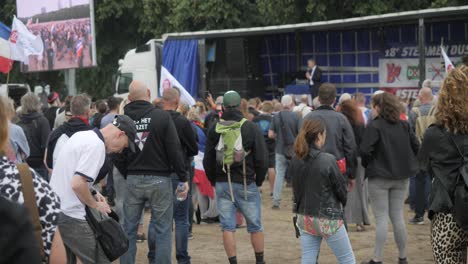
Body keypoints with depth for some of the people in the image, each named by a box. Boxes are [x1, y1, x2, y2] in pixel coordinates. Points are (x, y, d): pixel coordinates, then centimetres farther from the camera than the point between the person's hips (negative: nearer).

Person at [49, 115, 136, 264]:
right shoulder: (96, 145, -17)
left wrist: (92, 194, 14)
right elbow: (77, 184, -24)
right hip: (69, 214, -10)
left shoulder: (81, 136, 12)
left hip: (54, 208, 10)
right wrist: (95, 205, -9)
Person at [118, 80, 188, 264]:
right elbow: (175, 150, -10)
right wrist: (183, 178, -3)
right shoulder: (162, 117, -9)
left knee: (129, 230, 11)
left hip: (133, 180, 3)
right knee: (163, 230, 4)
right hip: (159, 179, -3)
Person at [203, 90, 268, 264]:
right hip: (246, 184, -2)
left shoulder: (215, 129, 0)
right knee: (255, 225, 11)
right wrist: (259, 181, 7)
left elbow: (208, 159, 6)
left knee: (227, 226, 5)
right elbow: (262, 159, -6)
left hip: (222, 183, 2)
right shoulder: (251, 128, -6)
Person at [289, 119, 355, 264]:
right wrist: (342, 203, 10)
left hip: (304, 218, 6)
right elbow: (342, 189, -10)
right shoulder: (328, 160, -18)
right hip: (328, 219, -5)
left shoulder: (295, 161, -2)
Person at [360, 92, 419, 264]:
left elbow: (365, 150, -20)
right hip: (401, 176, 5)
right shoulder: (404, 125, 4)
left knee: (381, 218, 0)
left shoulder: (374, 126, -13)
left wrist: (368, 164, -1)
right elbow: (416, 147, 4)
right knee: (398, 217, 12)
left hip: (379, 177, -5)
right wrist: (404, 162, 12)